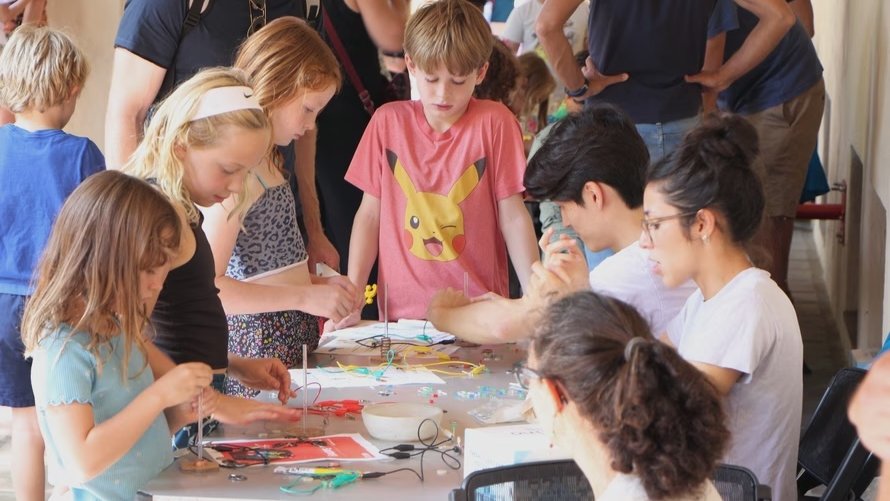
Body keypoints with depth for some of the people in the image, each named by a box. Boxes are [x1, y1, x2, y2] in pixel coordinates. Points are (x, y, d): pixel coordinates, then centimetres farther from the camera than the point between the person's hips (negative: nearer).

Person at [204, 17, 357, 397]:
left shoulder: (266, 161, 13)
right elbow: (207, 286, -23)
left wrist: (314, 284, 8)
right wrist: (304, 297, -21)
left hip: (293, 337, 9)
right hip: (259, 341, -9)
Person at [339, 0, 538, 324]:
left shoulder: (494, 123, -1)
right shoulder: (388, 121, 5)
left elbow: (513, 216, 0)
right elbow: (370, 212, 8)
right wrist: (352, 294, -2)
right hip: (401, 310, 2)